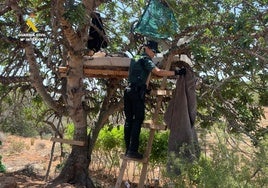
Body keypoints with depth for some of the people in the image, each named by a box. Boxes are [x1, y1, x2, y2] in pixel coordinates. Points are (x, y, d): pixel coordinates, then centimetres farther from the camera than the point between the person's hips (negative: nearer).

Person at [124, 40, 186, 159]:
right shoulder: (145, 59, -5)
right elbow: (158, 72, -19)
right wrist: (176, 72, -18)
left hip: (129, 90, 9)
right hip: (137, 91, -9)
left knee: (129, 120, 8)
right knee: (138, 120, -8)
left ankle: (128, 149, 10)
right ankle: (133, 150, -11)